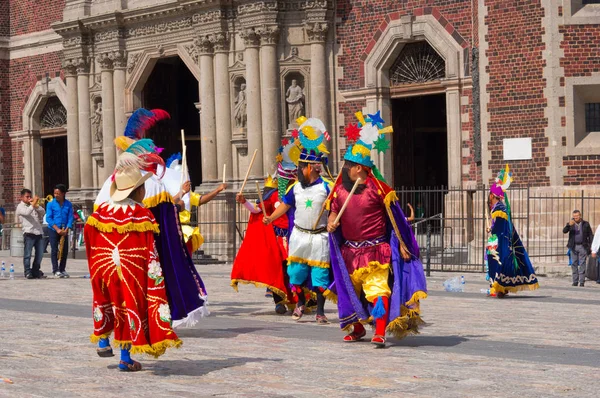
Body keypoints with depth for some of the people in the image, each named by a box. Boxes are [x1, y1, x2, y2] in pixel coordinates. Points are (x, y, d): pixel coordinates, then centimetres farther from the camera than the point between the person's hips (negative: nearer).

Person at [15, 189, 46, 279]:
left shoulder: (32, 206, 22)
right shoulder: (20, 207, 2)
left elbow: (43, 212, 11)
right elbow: (27, 212, -18)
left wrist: (36, 205, 1)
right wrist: (33, 204, -18)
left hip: (39, 232, 6)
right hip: (29, 233, -6)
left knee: (40, 254, 7)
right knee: (27, 254, -4)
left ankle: (36, 271, 16)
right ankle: (28, 273, -1)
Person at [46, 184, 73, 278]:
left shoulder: (68, 205, 3)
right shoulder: (50, 204, -3)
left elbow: (70, 218, 1)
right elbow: (48, 218, -7)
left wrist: (66, 229, -12)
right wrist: (57, 229, -14)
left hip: (64, 230, 2)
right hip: (53, 230, -2)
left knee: (64, 250, 4)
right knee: (54, 250, -6)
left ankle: (62, 269, 15)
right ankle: (55, 270, -2)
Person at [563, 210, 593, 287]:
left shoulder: (585, 224, 3)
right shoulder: (570, 224, 5)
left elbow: (590, 235, 7)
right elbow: (564, 231, -9)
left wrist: (591, 246, -1)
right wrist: (569, 225, -28)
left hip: (583, 246, -2)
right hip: (574, 247, 2)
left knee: (582, 264, -4)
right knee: (574, 264, 3)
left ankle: (582, 282, -3)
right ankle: (575, 281, 8)